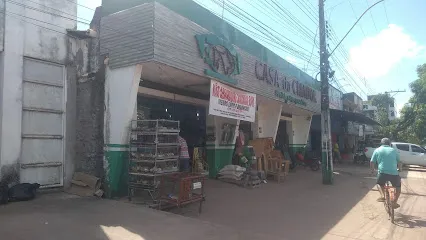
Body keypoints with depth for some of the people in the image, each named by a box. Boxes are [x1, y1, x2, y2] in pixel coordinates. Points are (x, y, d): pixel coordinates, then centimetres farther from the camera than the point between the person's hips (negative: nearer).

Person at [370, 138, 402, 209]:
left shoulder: (377, 150, 11)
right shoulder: (393, 150, 13)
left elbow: (372, 163, 7)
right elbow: (399, 162, 15)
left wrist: (373, 170, 26)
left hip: (382, 172, 0)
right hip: (394, 173, 0)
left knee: (380, 184, 30)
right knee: (398, 186, 27)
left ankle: (382, 196, 7)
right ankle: (395, 202, 21)